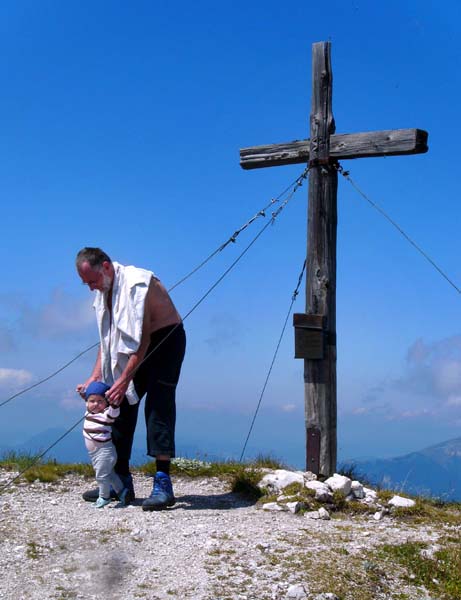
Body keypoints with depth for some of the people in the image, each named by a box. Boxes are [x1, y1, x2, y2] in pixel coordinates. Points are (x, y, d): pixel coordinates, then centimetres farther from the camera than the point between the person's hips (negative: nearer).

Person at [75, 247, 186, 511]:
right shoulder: (103, 293, 2)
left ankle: (163, 484, -22)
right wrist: (95, 377, -3)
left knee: (158, 406, -19)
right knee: (122, 405, 3)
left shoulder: (137, 283, -26)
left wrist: (125, 379, -32)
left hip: (166, 339, -8)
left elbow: (144, 338, -29)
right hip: (135, 349, 9)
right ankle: (120, 482, 9)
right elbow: (108, 338, 8)